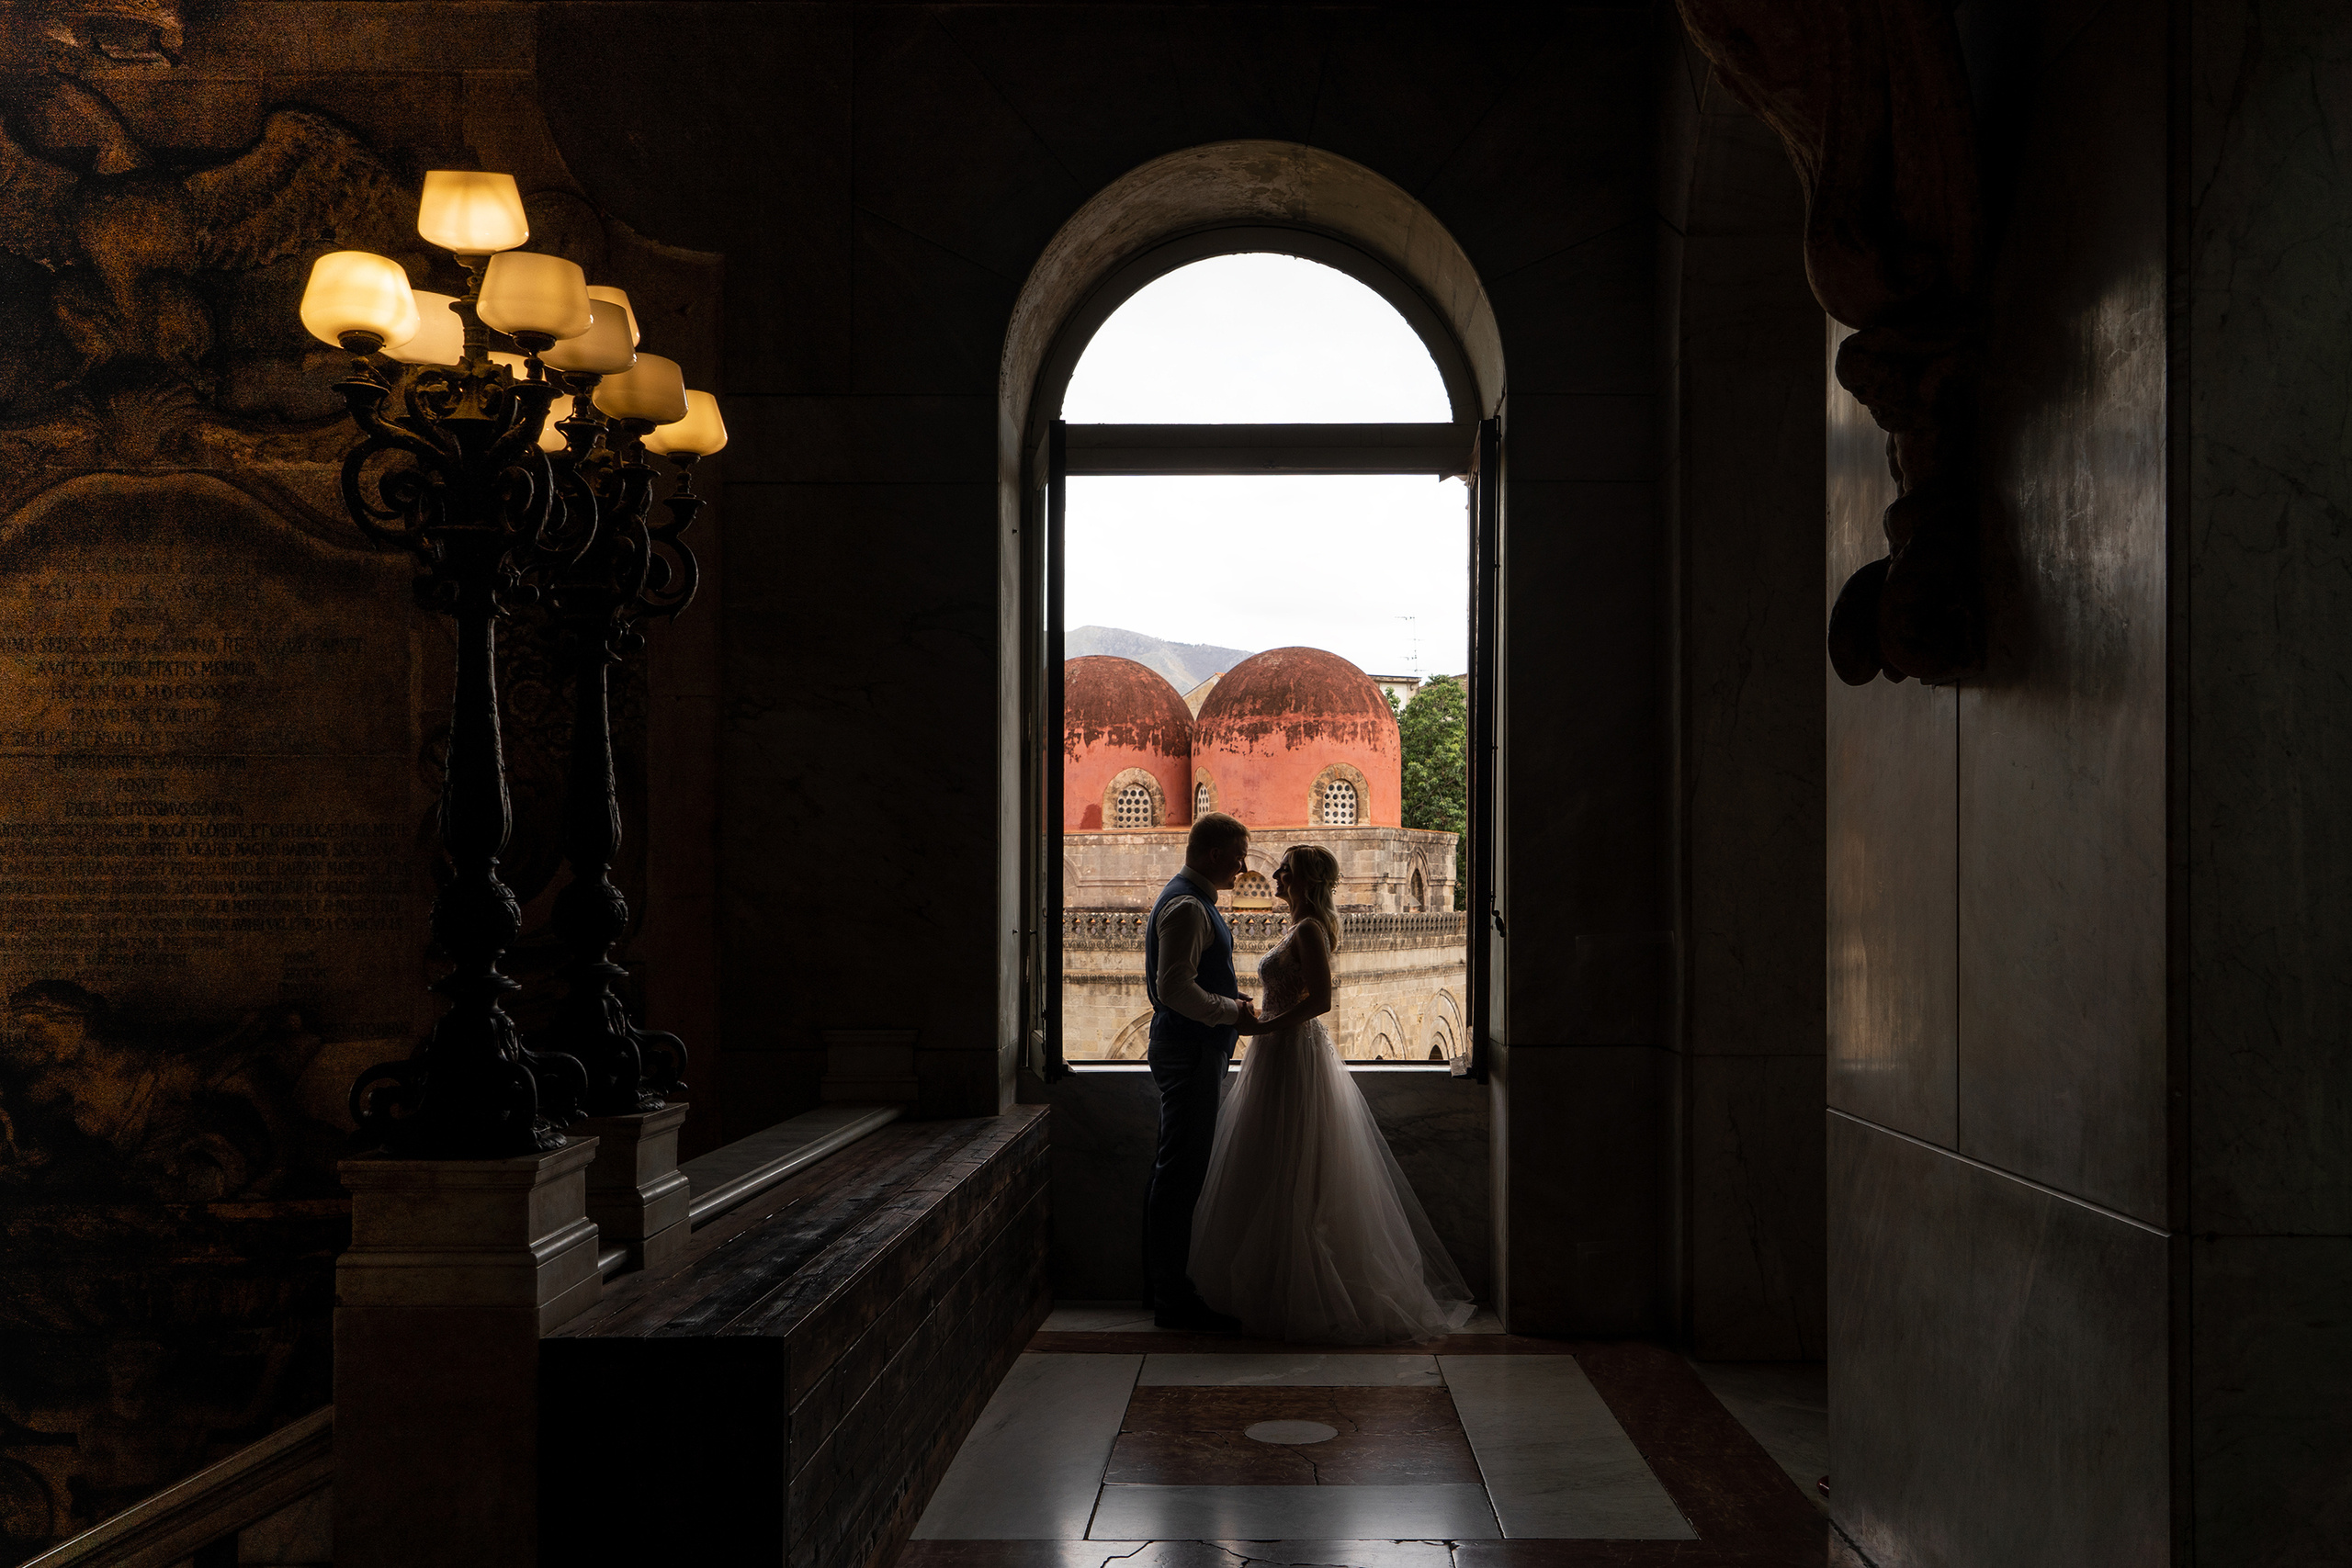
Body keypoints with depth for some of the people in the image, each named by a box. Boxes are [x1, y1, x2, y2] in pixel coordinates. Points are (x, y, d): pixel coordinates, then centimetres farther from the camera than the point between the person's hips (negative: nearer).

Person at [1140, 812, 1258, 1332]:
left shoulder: (1193, 900, 17)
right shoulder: (1187, 906, -17)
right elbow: (1174, 987, -26)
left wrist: (1231, 1005, 14)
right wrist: (1232, 1011, -16)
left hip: (1191, 1050, 11)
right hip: (1190, 1052, -11)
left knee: (1176, 1171, 15)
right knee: (1181, 1173, -7)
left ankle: (1169, 1286, 23)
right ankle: (1174, 1300, -3)